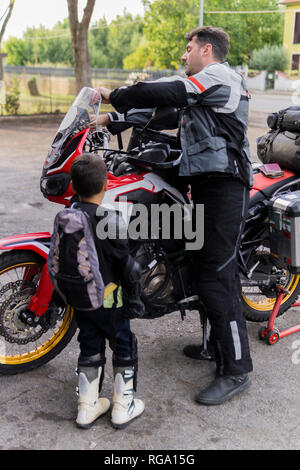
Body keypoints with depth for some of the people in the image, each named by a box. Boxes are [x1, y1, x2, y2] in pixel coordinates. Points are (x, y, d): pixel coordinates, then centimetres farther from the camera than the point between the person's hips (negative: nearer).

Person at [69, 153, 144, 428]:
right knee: (125, 347, 12)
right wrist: (134, 279, 1)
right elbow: (124, 260, -17)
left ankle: (87, 407, 27)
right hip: (107, 299, -6)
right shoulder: (109, 220, -21)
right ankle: (123, 407, 20)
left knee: (90, 349, 18)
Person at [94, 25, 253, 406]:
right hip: (207, 185, 10)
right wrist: (114, 119, 14)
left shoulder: (218, 75, -6)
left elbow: (165, 93, -17)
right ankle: (220, 345, 30)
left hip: (223, 187, -10)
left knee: (216, 278, -11)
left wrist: (114, 95, -5)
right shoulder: (198, 90, 25)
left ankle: (236, 370, -4)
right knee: (212, 270, 16)